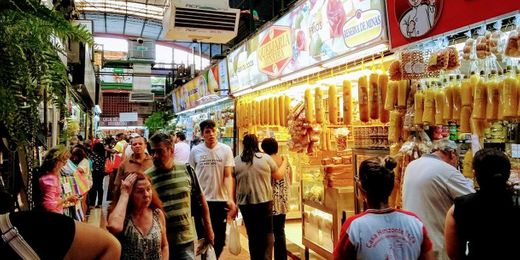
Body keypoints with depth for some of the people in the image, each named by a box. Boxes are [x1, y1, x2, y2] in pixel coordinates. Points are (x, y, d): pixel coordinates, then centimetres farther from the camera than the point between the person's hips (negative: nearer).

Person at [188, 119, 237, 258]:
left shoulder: (226, 150, -5)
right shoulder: (195, 151, -2)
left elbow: (228, 176, -9)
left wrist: (230, 199, -21)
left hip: (221, 200, 0)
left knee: (219, 238, 11)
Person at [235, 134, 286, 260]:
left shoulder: (236, 161, -1)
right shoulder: (266, 158, -5)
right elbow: (278, 176, 7)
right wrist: (284, 163, 26)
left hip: (245, 204, 2)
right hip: (264, 202, -2)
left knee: (252, 234, 16)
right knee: (267, 233, 11)